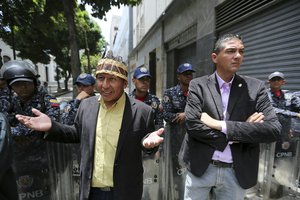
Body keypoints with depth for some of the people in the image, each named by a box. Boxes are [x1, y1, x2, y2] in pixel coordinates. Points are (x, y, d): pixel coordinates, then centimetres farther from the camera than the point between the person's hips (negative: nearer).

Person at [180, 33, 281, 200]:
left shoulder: (255, 87, -2)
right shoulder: (198, 85, -6)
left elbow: (274, 130, -12)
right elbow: (192, 125, -16)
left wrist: (221, 125, -20)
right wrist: (240, 132, -15)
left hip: (237, 172, 2)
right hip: (201, 168, -1)